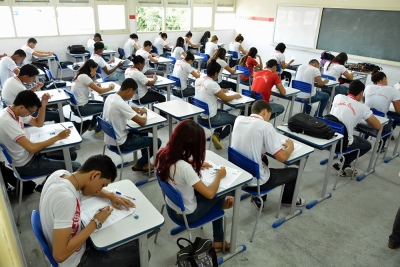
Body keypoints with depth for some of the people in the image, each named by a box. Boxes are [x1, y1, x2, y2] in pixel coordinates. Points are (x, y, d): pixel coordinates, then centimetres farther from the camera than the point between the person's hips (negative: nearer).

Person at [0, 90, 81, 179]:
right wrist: (58, 137, -26)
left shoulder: (16, 111, -2)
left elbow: (38, 123, 12)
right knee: (75, 167, -10)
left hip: (28, 153, 9)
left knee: (72, 154, 13)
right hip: (26, 165, -9)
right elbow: (31, 148, -35)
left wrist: (43, 105, -6)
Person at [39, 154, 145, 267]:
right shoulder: (66, 198, -37)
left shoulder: (61, 173, -11)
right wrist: (96, 222, -26)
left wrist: (111, 195, -3)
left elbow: (89, 186, 12)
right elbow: (60, 255, -34)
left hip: (72, 241, 8)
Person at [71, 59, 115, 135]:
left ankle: (92, 126, 34)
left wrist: (95, 85, 3)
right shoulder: (84, 77, -21)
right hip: (80, 108, -9)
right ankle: (98, 130, 20)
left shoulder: (80, 75, 6)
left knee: (102, 104, 22)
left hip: (76, 105, 9)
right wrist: (111, 87, -1)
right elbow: (100, 91, -18)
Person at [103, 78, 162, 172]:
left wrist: (135, 109, 5)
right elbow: (142, 122, -27)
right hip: (119, 143, -9)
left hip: (110, 138, 9)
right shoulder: (120, 104, -28)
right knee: (157, 142, 0)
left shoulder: (110, 97, -1)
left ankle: (145, 163, 34)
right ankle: (139, 165, 18)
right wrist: (144, 113, -5)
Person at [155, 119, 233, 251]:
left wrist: (196, 165, 2)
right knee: (217, 195, 16)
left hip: (171, 207, 7)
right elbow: (210, 193, -31)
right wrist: (219, 176, -13)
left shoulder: (163, 154, -15)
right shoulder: (184, 167, -40)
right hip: (186, 214, -6)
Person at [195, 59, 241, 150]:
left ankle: (216, 134, 22)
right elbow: (225, 99, -12)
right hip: (209, 118, -8)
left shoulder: (198, 80, 0)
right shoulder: (212, 84, -23)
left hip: (199, 115, 8)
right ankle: (219, 137, 6)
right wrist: (236, 95, 6)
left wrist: (220, 91, 16)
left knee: (224, 112, 32)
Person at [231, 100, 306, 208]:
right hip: (255, 180, -6)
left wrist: (275, 143, 15)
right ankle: (288, 200, 45)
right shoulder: (265, 126, -19)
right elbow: (282, 157, -19)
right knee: (295, 172, 16)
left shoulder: (239, 119, -1)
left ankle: (259, 198, 39)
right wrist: (290, 147, 2)